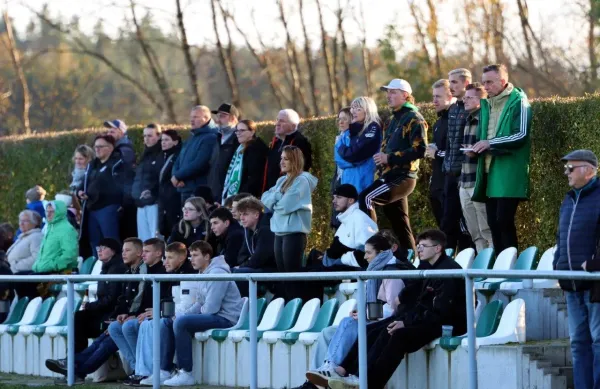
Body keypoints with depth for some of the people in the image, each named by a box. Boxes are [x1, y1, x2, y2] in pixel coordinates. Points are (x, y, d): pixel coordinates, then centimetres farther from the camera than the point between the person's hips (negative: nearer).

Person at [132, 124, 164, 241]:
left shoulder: (162, 155, -5)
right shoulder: (145, 155, 22)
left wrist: (152, 192, -20)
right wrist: (135, 193, 15)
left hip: (154, 202, -9)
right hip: (141, 203, 9)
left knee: (154, 238, -11)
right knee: (143, 238, 9)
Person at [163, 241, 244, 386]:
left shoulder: (216, 273, -17)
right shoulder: (204, 274, 14)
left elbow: (210, 308, -24)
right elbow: (199, 304, 17)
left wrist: (183, 316, -7)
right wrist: (182, 314, -2)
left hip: (226, 318, -11)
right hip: (214, 316, 11)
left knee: (181, 323, -26)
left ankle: (186, 374, -22)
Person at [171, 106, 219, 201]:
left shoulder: (210, 138, -9)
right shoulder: (192, 138, 22)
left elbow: (199, 164, -18)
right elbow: (178, 162, 20)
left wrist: (178, 176, -10)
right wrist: (175, 176, -3)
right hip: (185, 191, 9)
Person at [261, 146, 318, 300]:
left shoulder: (302, 180, -9)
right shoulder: (282, 180, 17)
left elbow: (286, 205, -18)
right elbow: (265, 199, 11)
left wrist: (274, 202, 2)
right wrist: (277, 196, -8)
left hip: (294, 233, -8)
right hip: (279, 232, 8)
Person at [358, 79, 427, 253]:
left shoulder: (413, 119, -9)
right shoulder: (395, 119, 20)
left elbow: (419, 150, -20)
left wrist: (390, 158, -18)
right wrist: (381, 159, 13)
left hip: (402, 177, -10)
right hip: (390, 176, 10)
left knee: (365, 199, -23)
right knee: (400, 224, 10)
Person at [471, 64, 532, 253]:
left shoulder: (518, 102, -7)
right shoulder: (486, 105, 18)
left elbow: (521, 136, -16)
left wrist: (491, 143, -20)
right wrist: (476, 148, 6)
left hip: (509, 172, -8)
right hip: (490, 172, 8)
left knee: (504, 221, -11)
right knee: (493, 223, 7)